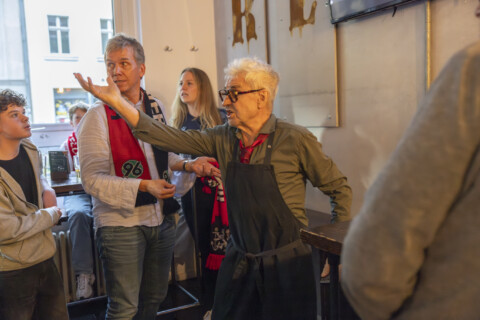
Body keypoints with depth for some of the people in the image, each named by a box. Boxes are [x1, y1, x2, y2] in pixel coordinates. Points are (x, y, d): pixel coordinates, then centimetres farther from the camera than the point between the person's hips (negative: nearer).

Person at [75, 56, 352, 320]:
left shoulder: (296, 140, -12)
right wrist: (117, 101, -11)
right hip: (239, 262, 4)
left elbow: (340, 189, -3)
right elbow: (171, 138, -6)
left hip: (286, 264, -4)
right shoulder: (224, 139, 0)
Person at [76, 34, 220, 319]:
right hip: (120, 222, -5)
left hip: (162, 218, 6)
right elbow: (92, 179, -17)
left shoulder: (157, 107, 6)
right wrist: (143, 186, -26)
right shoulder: (98, 116, -11)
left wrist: (188, 164, 0)